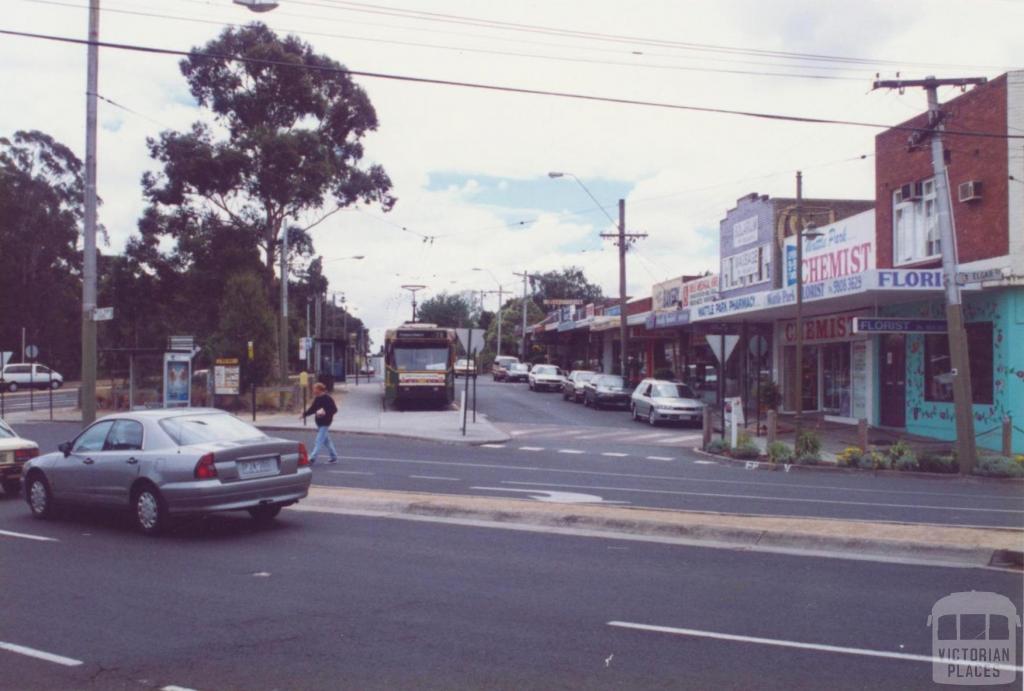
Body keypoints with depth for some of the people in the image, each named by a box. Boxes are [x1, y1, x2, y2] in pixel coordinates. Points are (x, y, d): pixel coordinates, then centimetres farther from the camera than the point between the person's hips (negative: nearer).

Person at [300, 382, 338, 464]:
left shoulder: (327, 399, -15)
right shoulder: (317, 399, 10)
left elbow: (334, 409, -17)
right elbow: (312, 409, 18)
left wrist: (325, 412, -30)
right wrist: (304, 414, 7)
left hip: (325, 423, -9)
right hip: (319, 423, 9)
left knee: (319, 441, -10)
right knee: (326, 441, 14)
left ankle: (312, 458, -12)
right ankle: (334, 457, 23)